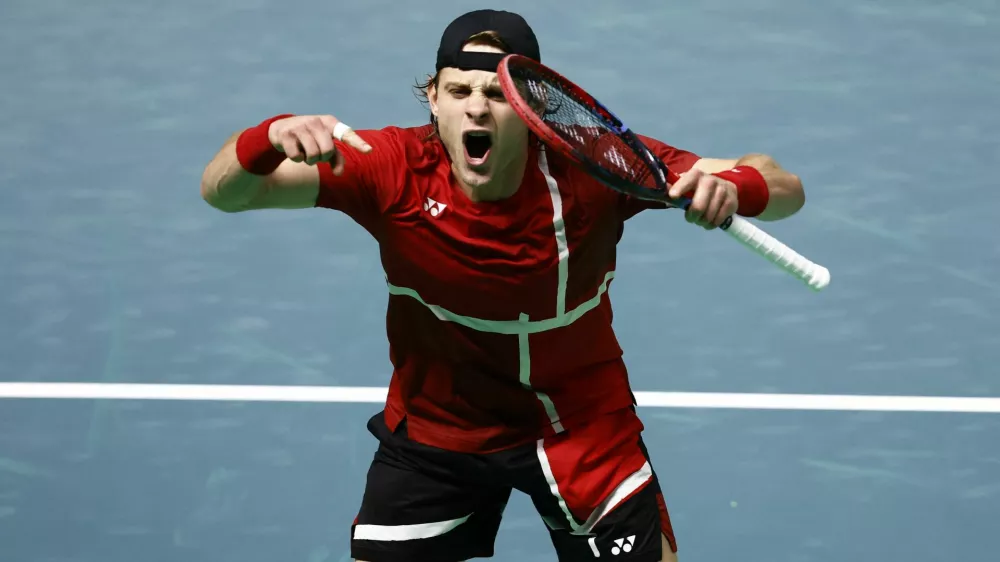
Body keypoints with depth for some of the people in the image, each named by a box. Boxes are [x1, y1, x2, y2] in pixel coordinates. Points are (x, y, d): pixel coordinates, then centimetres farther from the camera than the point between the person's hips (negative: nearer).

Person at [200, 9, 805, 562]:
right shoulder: (393, 170, -23)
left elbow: (786, 190, -22)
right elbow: (223, 192, -26)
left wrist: (733, 187, -47)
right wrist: (270, 139, -49)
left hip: (583, 424, 0)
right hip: (436, 424, 0)